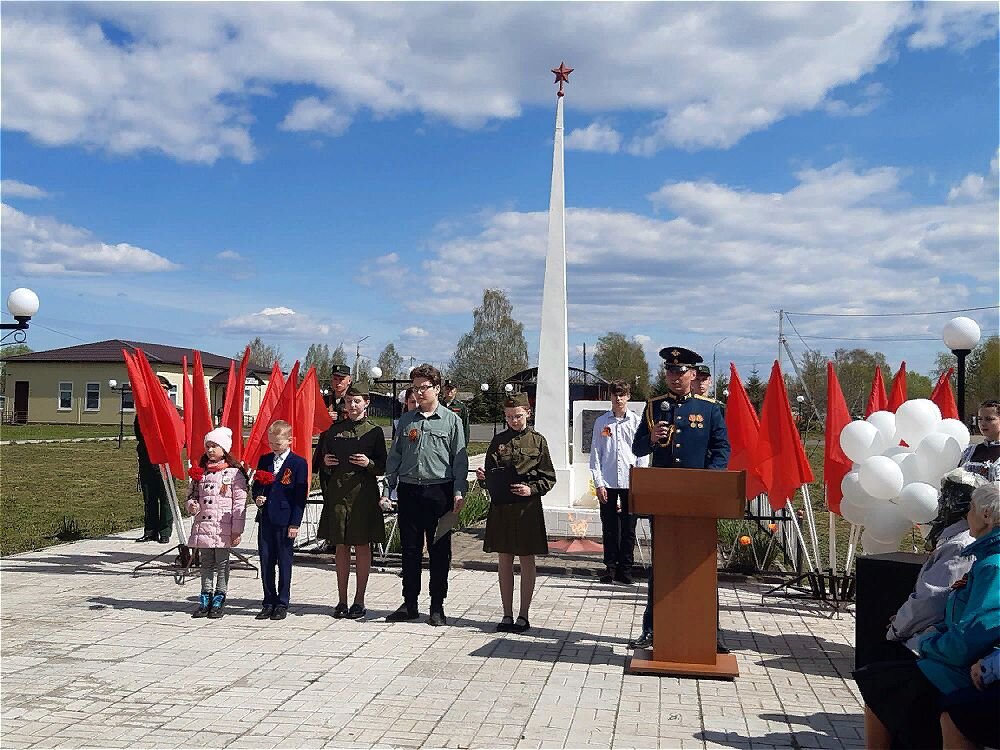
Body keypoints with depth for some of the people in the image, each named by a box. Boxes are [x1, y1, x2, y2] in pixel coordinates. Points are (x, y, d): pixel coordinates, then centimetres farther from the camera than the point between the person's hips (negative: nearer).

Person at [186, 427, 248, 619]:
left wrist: (237, 529, -11)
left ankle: (219, 600, 12)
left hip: (224, 528, -5)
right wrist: (192, 505, -5)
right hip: (203, 525, 5)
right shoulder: (199, 472, 9)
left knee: (222, 563, 4)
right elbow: (191, 494, 19)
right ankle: (205, 598, 19)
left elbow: (240, 503, -7)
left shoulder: (234, 472, -6)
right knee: (206, 562, 12)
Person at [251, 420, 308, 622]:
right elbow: (255, 486, 19)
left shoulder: (298, 463, -4)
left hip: (285, 520, -5)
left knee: (284, 562, 3)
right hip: (265, 518, 5)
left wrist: (295, 523, -10)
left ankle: (282, 603, 11)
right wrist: (257, 497, -5)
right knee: (265, 561, 8)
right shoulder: (264, 460, 11)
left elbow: (300, 496, -6)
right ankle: (269, 602, 18)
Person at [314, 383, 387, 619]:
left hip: (363, 493, -3)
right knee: (341, 547, 8)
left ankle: (359, 601, 11)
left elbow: (383, 467, 2)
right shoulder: (333, 429, 9)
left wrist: (368, 463, -16)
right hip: (337, 491, 3)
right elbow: (317, 460, 16)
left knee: (362, 547, 2)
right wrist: (325, 462, -5)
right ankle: (342, 601, 16)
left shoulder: (374, 431, 2)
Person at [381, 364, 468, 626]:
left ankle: (437, 607, 12)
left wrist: (458, 493, -7)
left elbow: (459, 459, 1)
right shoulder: (406, 420, 11)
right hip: (409, 491, 3)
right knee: (410, 550, 7)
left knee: (439, 551, 2)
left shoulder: (451, 420, 3)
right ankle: (409, 604, 17)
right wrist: (387, 489, 6)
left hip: (439, 491, -3)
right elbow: (394, 456, 13)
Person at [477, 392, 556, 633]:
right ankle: (507, 614, 17)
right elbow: (490, 473, 12)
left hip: (528, 507, -2)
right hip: (501, 506, 3)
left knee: (527, 560, 5)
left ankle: (523, 615, 14)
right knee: (504, 559, 7)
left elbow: (549, 478, 1)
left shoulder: (537, 441, 1)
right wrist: (483, 477, -10)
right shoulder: (498, 441, 8)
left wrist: (531, 489, -15)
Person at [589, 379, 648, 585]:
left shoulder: (637, 422, 5)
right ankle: (610, 567, 14)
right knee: (609, 528, 4)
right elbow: (595, 454, 5)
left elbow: (643, 454, 4)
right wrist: (598, 483, -2)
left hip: (630, 482, 0)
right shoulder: (601, 422, 7)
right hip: (607, 483, 0)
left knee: (628, 528, 4)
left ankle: (625, 569, 13)